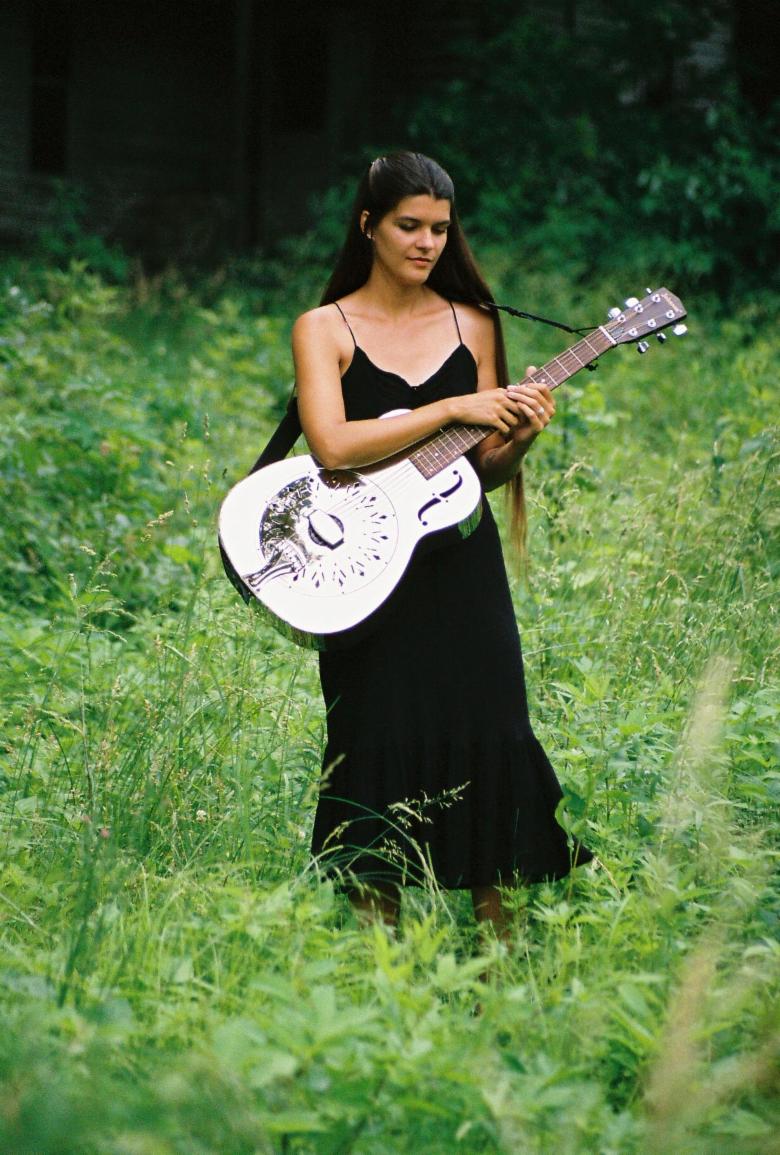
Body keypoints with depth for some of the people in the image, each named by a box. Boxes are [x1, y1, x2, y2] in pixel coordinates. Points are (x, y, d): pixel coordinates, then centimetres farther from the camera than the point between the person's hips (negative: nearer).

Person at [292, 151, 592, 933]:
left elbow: (485, 473, 10)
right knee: (381, 744, -2)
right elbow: (331, 445, -18)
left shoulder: (472, 325, 9)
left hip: (462, 572, 3)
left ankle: (498, 941, 7)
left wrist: (519, 438, -12)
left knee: (487, 737, -1)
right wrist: (453, 409, -19)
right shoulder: (324, 329, 0)